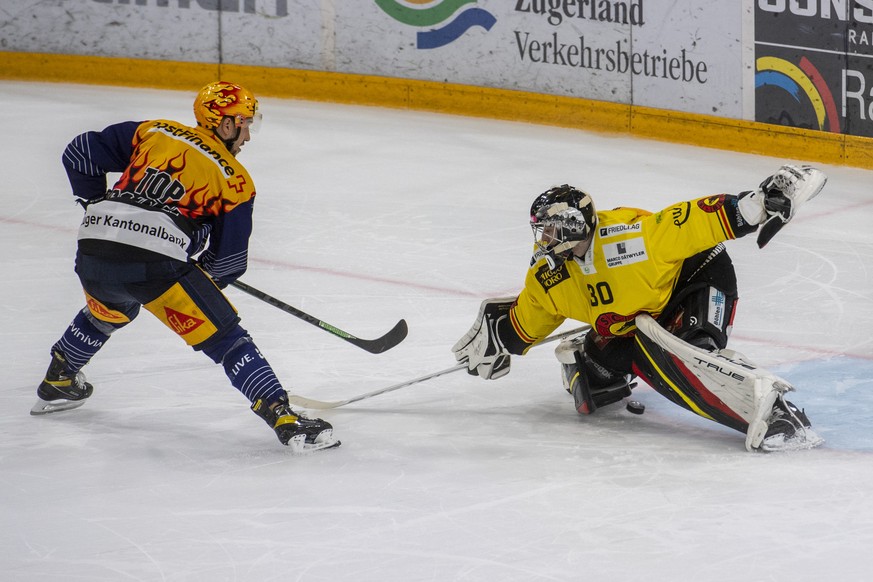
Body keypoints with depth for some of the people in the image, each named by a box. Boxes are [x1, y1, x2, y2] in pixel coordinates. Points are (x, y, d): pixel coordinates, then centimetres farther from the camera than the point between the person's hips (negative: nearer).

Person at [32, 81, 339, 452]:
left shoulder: (152, 132, 19)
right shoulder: (235, 181, 9)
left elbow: (79, 154, 20)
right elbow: (228, 264, 10)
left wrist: (100, 206, 31)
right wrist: (200, 281, 29)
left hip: (92, 254, 5)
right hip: (156, 264, -5)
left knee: (107, 314, 37)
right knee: (226, 338, 1)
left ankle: (57, 384, 54)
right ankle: (284, 419, -10)